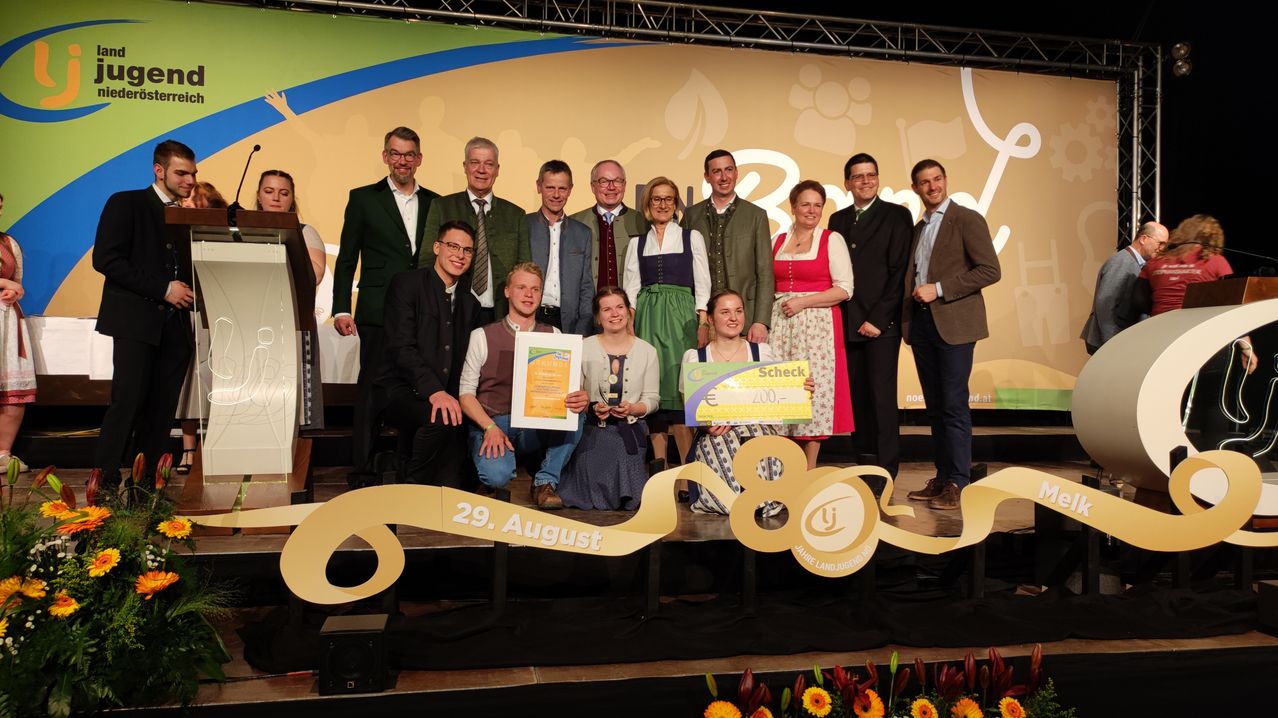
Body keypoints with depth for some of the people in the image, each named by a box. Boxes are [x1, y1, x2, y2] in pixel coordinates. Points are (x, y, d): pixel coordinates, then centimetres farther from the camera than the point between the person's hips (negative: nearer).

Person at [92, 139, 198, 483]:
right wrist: (162, 289, -14)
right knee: (127, 403, -11)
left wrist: (188, 291, 0)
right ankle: (103, 484, -4)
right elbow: (105, 259, -9)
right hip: (136, 321, -5)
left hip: (175, 325, 5)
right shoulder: (126, 203, 2)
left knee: (162, 411, 2)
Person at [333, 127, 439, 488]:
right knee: (371, 393, 0)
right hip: (378, 315, -2)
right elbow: (346, 259, 5)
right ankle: (362, 472, 9)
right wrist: (341, 309, -3)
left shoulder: (435, 202, 14)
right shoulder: (363, 198, 7)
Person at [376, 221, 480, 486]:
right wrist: (434, 390, -26)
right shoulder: (405, 284, -1)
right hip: (400, 391, -5)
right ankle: (412, 485, -10)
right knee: (441, 420, -34)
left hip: (445, 397, 5)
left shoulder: (470, 304, 17)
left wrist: (455, 398, -3)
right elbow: (401, 348, -13)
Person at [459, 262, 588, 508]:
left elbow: (569, 387, 3)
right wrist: (490, 427, -18)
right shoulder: (483, 336, 2)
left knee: (575, 413, -27)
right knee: (496, 474, -33)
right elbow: (466, 393, 0)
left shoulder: (554, 337, 9)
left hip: (536, 426, 3)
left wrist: (580, 399, -23)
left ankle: (545, 482, -10)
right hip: (491, 423, -3)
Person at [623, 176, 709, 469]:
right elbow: (630, 289, 10)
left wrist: (703, 325, -5)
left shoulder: (691, 237, 10)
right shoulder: (637, 242, 14)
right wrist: (629, 326, -2)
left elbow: (702, 285, 5)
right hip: (647, 317, 2)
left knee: (681, 381, -10)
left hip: (681, 316, -2)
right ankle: (659, 461, 5)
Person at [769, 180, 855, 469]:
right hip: (781, 325, 4)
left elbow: (844, 289, -6)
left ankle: (810, 469, 5)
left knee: (813, 390, -3)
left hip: (817, 324, -4)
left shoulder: (832, 240, 1)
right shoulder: (779, 241, 14)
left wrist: (803, 302, -12)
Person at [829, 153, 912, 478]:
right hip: (846, 325, 5)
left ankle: (886, 472, 2)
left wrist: (878, 319, -12)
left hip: (881, 324, -4)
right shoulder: (838, 219, 16)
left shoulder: (896, 216, 1)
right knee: (857, 398, 6)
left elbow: (899, 273, -6)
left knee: (882, 398, -5)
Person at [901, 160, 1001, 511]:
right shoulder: (917, 228, 19)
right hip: (921, 323, 7)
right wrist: (907, 315, 7)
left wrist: (939, 289, -14)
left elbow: (990, 269, -11)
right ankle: (942, 477, 15)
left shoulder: (967, 219, -2)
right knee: (935, 406, 9)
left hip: (953, 323, -7)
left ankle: (956, 484, -2)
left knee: (954, 405, -7)